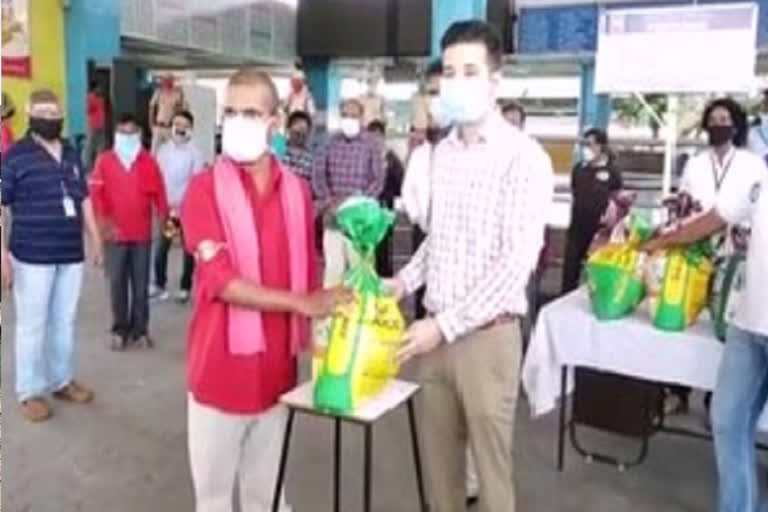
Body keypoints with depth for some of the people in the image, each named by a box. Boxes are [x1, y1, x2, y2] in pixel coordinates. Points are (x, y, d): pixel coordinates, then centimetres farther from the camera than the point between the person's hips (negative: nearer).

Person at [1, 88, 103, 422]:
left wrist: (95, 239, 16)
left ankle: (62, 381, 28)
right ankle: (30, 392, 16)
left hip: (71, 254, 5)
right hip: (33, 257, -5)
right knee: (32, 325, 4)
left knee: (65, 322, 14)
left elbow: (84, 200, 19)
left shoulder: (71, 154, 11)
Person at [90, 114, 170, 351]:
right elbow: (96, 194, -2)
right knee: (117, 283, 4)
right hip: (116, 234, 0)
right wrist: (104, 222, -10)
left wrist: (165, 218, -3)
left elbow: (159, 193, 3)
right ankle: (119, 330, 15)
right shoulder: (104, 161, 1)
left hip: (142, 233, 0)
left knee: (141, 284, 6)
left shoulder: (148, 161, 3)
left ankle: (140, 330, 15)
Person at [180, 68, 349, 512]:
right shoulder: (205, 189, -8)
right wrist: (301, 303, -22)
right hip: (221, 368, -3)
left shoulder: (297, 191, 5)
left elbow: (309, 274, 10)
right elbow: (219, 280, -18)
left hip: (277, 368, 3)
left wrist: (312, 338, 6)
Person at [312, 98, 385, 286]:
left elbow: (379, 179, -6)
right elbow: (318, 172, 6)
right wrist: (327, 200, -5)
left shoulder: (371, 145, -3)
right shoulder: (331, 142, 7)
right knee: (332, 264, 9)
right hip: (332, 216, 3)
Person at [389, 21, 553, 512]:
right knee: (439, 454, 17)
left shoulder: (524, 157, -13)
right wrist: (404, 281, 3)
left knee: (491, 461, 8)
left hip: (486, 335, -6)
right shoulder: (442, 153, 8)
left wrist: (446, 324, -20)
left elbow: (517, 262, -19)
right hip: (437, 329, 6)